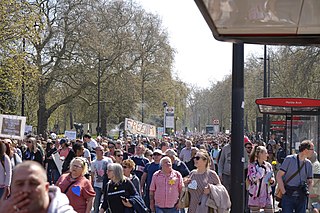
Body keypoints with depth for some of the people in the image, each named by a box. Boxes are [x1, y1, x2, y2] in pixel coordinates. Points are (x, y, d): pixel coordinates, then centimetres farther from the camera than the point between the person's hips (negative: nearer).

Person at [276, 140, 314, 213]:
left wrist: (306, 191, 3)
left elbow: (310, 181, 20)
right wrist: (284, 191, -10)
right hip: (288, 196, -4)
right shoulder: (289, 159, -4)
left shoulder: (308, 164, 11)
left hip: (301, 198, 4)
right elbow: (279, 176, -5)